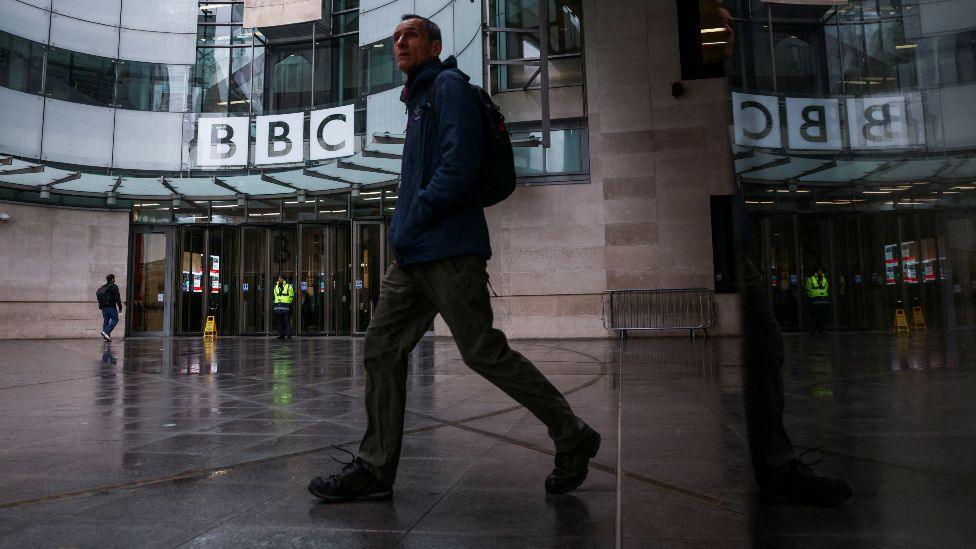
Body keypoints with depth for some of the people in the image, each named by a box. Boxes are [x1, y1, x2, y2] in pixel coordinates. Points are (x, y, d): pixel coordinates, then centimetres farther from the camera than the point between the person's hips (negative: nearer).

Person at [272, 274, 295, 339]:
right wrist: (274, 305, 17)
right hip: (278, 306, 5)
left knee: (287, 321, -8)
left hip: (286, 306, -5)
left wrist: (289, 305, -5)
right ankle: (281, 335, 10)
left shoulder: (289, 286, 0)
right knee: (279, 322, 5)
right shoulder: (276, 287, 17)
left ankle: (288, 334, -6)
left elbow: (291, 296, 0)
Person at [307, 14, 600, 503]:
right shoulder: (418, 99, 26)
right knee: (381, 350, 6)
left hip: (448, 252, -9)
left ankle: (573, 439, 12)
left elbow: (459, 164, -17)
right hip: (414, 257, 10)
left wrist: (412, 223, -14)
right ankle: (374, 469, 14)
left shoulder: (448, 86, -2)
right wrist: (405, 233, 15)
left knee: (484, 353, -5)